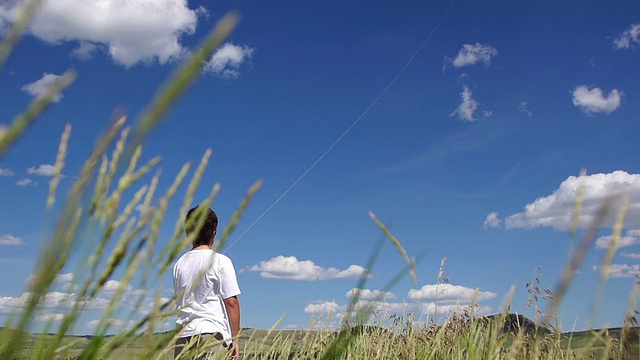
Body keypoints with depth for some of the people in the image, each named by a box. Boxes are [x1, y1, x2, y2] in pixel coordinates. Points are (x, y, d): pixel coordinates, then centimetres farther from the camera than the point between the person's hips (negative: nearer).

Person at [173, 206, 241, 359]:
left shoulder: (179, 264, 11)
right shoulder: (221, 261, -4)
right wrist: (235, 339, -1)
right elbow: (231, 302, -6)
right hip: (212, 333, -5)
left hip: (183, 335, 5)